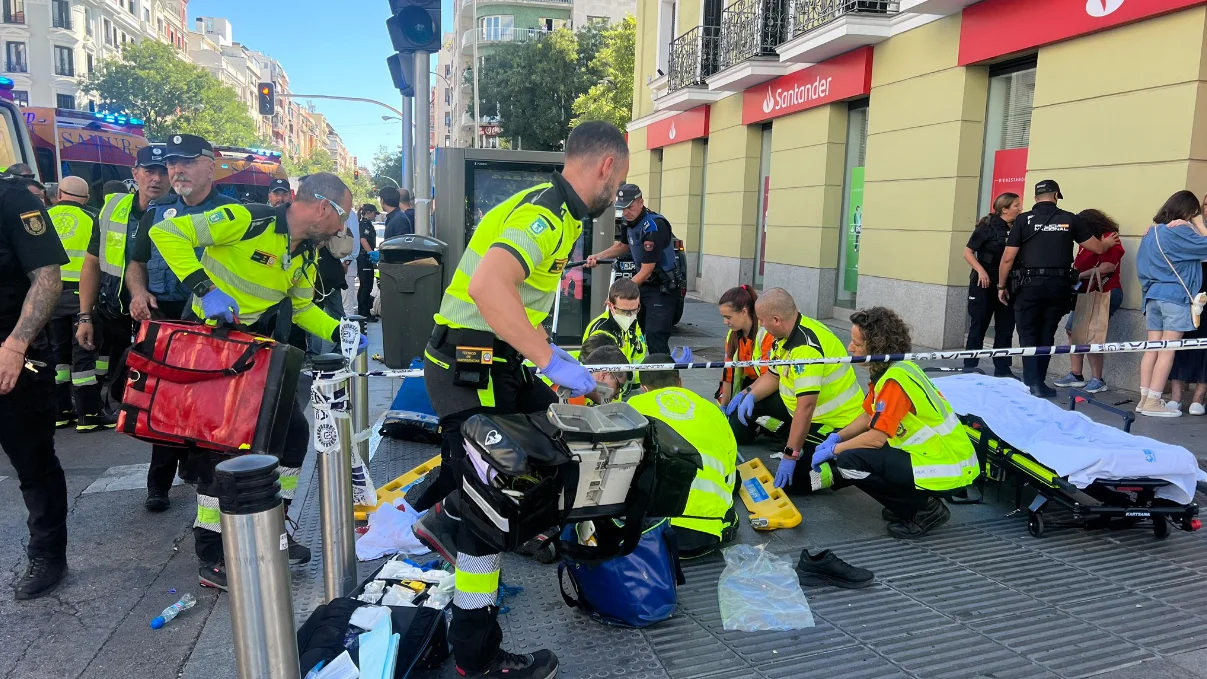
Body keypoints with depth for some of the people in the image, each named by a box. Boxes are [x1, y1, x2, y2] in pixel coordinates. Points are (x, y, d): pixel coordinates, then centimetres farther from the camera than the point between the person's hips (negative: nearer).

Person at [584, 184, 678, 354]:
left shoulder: (654, 226, -24)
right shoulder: (630, 222, 2)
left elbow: (646, 271, -24)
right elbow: (623, 246, 25)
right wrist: (598, 257, 10)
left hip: (662, 287, -9)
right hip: (643, 284, 9)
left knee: (655, 335, -16)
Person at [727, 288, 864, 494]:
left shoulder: (806, 347, -30)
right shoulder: (790, 332, 1)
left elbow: (806, 406, -33)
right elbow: (774, 375, 14)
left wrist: (790, 456, -29)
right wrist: (750, 395, -6)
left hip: (836, 425, -10)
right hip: (819, 415, 10)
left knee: (789, 481, -15)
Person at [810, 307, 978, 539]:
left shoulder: (896, 378, -23)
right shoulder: (887, 369, 7)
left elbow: (877, 437, -24)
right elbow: (869, 416, 16)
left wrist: (833, 450, -11)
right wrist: (836, 438, 5)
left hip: (947, 467, -10)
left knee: (849, 461, -20)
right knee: (847, 447, 11)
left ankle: (926, 510, -4)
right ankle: (911, 505, 13)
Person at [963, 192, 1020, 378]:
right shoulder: (987, 227, -8)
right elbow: (968, 252, -8)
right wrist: (980, 270, -20)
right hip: (985, 284, -5)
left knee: (1005, 329, 7)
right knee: (978, 327, 2)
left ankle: (1002, 369, 16)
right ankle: (969, 368, 10)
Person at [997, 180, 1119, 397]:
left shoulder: (1024, 220, -2)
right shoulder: (1070, 219, 4)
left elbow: (1008, 258, -4)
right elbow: (1098, 248, 12)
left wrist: (1001, 286, 7)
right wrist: (1108, 243, 36)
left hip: (1030, 284, -2)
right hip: (1058, 286, 2)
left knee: (1028, 336, 6)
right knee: (1046, 336, 12)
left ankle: (1032, 384, -1)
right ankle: (1039, 384, 17)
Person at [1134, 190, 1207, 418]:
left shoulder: (1152, 232, 13)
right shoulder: (1179, 232, -10)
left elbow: (1143, 266, 18)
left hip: (1153, 296, 7)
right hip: (1176, 297, -7)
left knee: (1152, 349, 7)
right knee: (1167, 351, -4)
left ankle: (1145, 399, 7)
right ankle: (1153, 402, -4)